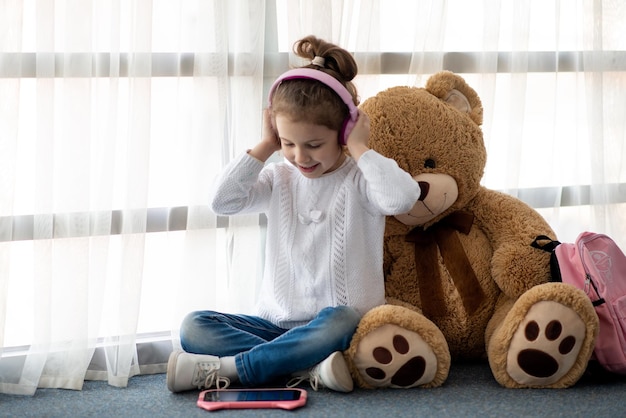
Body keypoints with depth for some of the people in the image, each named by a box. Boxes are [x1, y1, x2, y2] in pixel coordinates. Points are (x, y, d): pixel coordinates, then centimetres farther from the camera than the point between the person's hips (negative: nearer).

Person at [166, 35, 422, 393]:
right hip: (278, 323, 5)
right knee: (194, 327, -16)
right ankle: (308, 367, -31)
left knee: (339, 321, -41)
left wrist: (359, 149, -15)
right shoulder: (280, 178, 9)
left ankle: (225, 369, -31)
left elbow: (402, 198, -28)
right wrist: (265, 147, -3)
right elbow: (224, 201, -6)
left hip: (342, 321, -5)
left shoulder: (359, 178, -5)